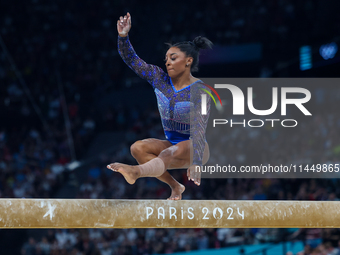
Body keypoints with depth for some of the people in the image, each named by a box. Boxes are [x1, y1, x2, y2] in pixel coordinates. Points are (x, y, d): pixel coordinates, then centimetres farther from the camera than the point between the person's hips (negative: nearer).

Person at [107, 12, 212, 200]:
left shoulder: (199, 91, -15)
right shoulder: (159, 79, 3)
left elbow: (199, 128, -26)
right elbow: (131, 60, 5)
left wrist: (195, 163, -38)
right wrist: (123, 36, -14)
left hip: (193, 147, -7)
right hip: (172, 145, 7)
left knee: (170, 153, -40)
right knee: (138, 148, -21)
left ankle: (136, 171, -70)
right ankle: (175, 186, -19)